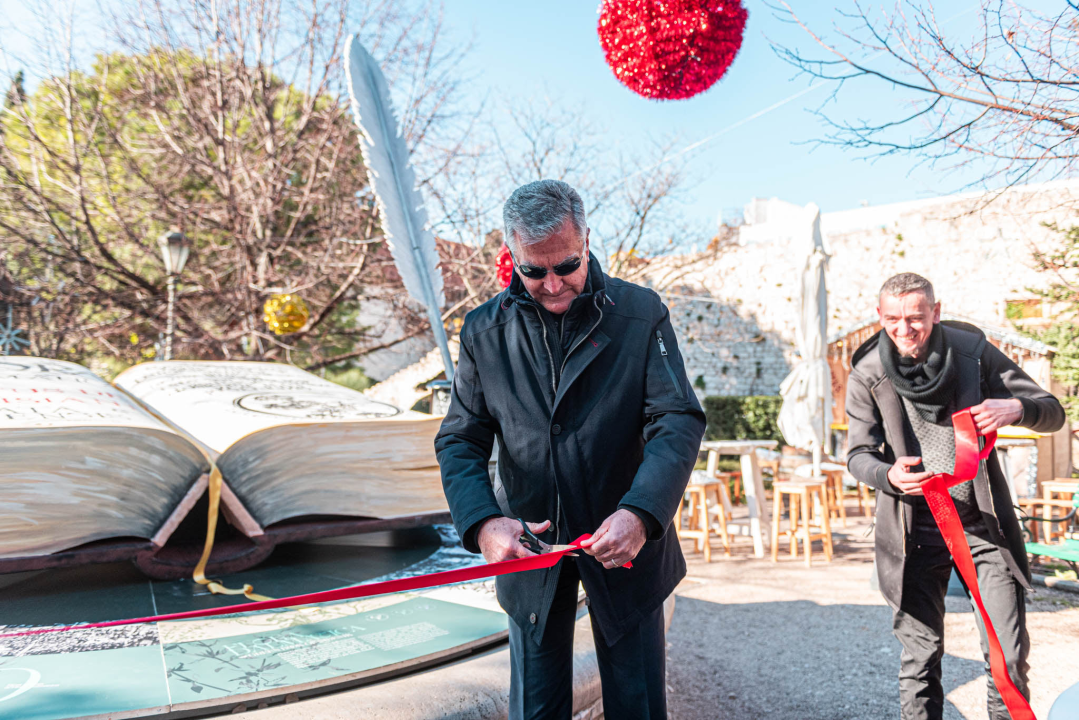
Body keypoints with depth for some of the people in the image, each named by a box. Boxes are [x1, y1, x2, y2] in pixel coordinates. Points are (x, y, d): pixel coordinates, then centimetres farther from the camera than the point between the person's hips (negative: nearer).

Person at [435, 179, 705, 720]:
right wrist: (482, 521, -20)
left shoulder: (640, 313, -9)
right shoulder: (485, 331, -4)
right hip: (528, 549, 1)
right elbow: (460, 441, -2)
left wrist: (640, 513, -30)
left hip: (625, 543, -1)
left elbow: (678, 421, -14)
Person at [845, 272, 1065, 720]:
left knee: (1009, 656, 4)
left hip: (983, 525, 1)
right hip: (915, 531, 0)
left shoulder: (973, 352, -6)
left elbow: (1053, 413, 1)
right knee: (920, 659, 6)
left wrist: (1016, 408, -23)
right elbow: (859, 454, -4)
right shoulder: (868, 374, -7)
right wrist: (888, 475, -26)